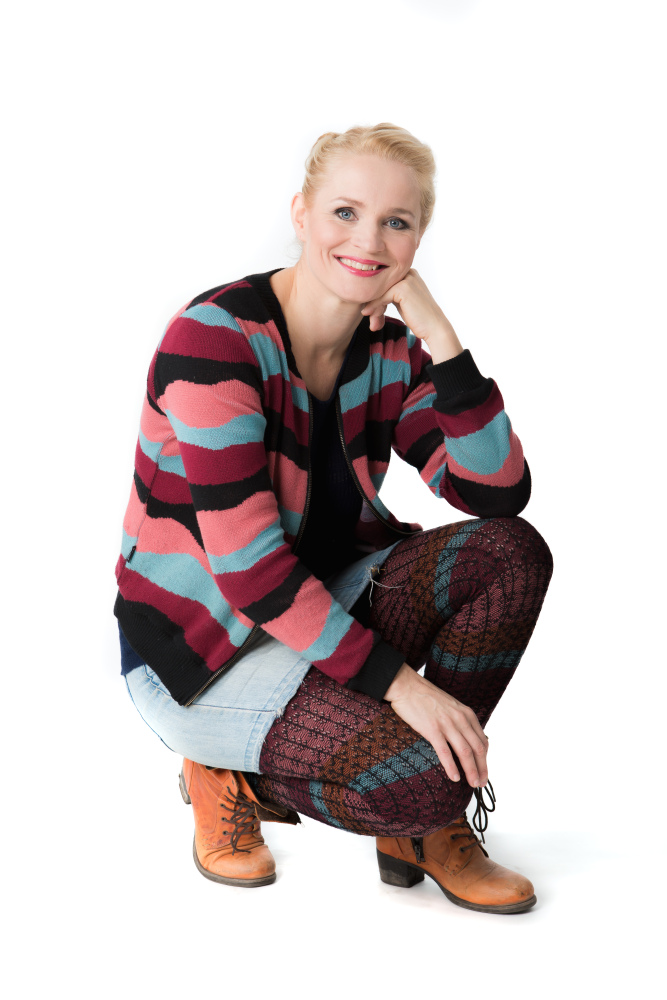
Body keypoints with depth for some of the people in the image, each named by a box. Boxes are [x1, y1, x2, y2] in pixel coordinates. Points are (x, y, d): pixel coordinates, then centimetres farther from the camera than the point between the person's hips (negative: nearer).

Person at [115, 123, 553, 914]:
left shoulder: (391, 351, -1)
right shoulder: (216, 335, -21)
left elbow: (498, 496, -11)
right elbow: (246, 566, -26)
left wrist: (441, 342, -20)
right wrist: (394, 680, -28)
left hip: (323, 607, 7)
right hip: (198, 642, -7)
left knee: (513, 555, -15)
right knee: (427, 777, -24)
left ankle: (424, 824, -1)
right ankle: (231, 772, 5)